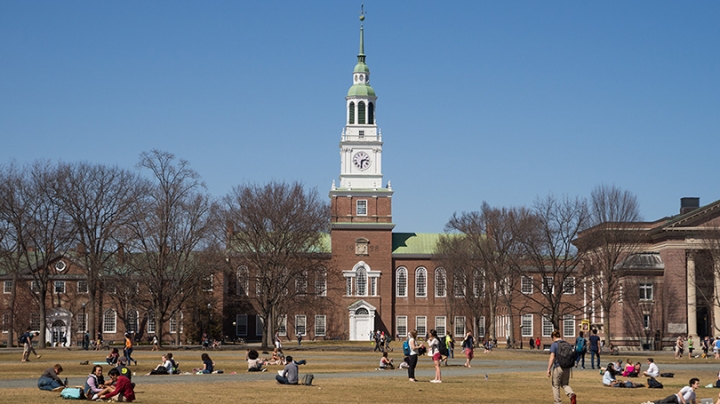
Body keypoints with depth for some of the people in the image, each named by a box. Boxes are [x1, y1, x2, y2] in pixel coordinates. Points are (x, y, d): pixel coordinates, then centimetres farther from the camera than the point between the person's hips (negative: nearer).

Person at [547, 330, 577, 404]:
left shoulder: (554, 344, -10)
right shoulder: (566, 344, 8)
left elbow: (552, 358, -16)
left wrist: (548, 369, -13)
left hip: (557, 367, -5)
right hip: (566, 367, 5)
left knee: (556, 386, 9)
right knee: (565, 384, 16)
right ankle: (571, 394, -11)